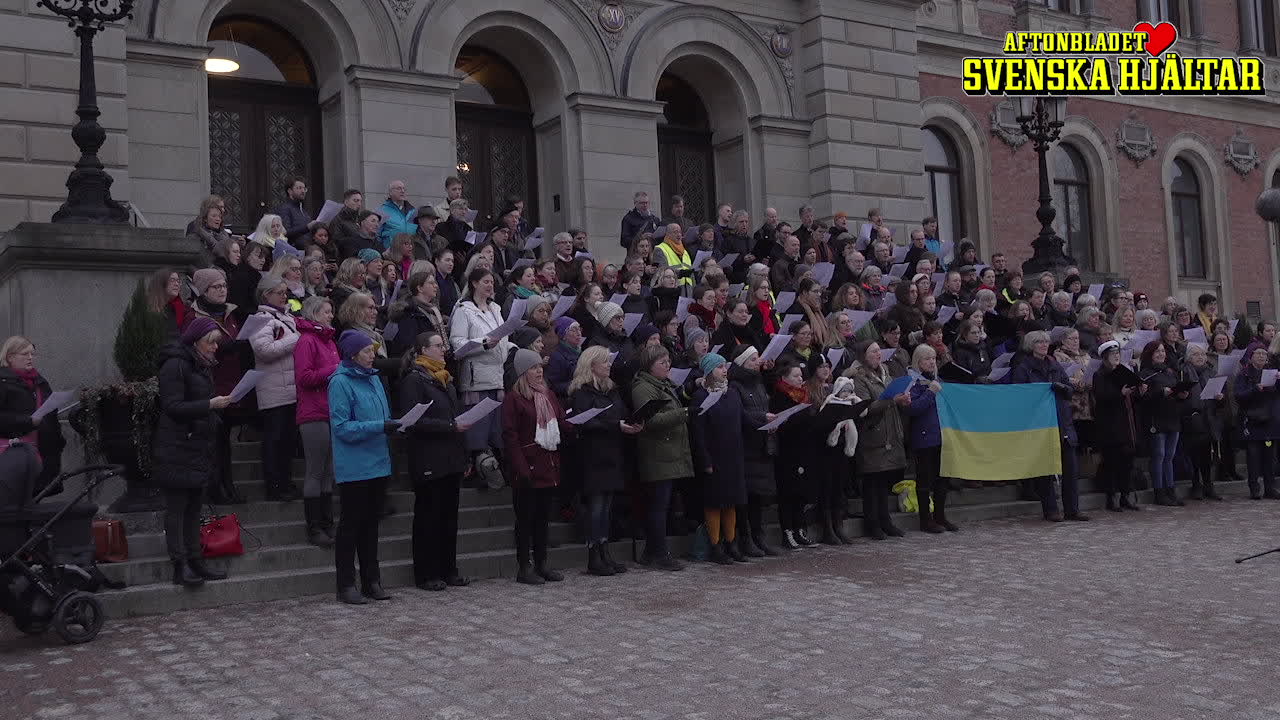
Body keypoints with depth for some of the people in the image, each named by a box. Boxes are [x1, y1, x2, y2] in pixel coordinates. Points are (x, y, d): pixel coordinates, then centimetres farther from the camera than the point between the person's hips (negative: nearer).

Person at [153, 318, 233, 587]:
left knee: (193, 507, 11)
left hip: (198, 448, 9)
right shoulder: (175, 365, -12)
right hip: (176, 450, -9)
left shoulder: (200, 366, 18)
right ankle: (180, 566, -5)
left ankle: (195, 561, 15)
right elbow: (173, 407, -19)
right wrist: (210, 405, -22)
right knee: (176, 506, -5)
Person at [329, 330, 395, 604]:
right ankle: (346, 584, 7)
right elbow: (342, 427, -16)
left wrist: (394, 425, -1)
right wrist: (379, 427, -22)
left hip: (377, 463, 7)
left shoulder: (374, 379, 12)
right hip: (353, 466, -7)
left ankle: (371, 581, 20)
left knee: (371, 522, 12)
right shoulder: (341, 382, -11)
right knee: (351, 523, 0)